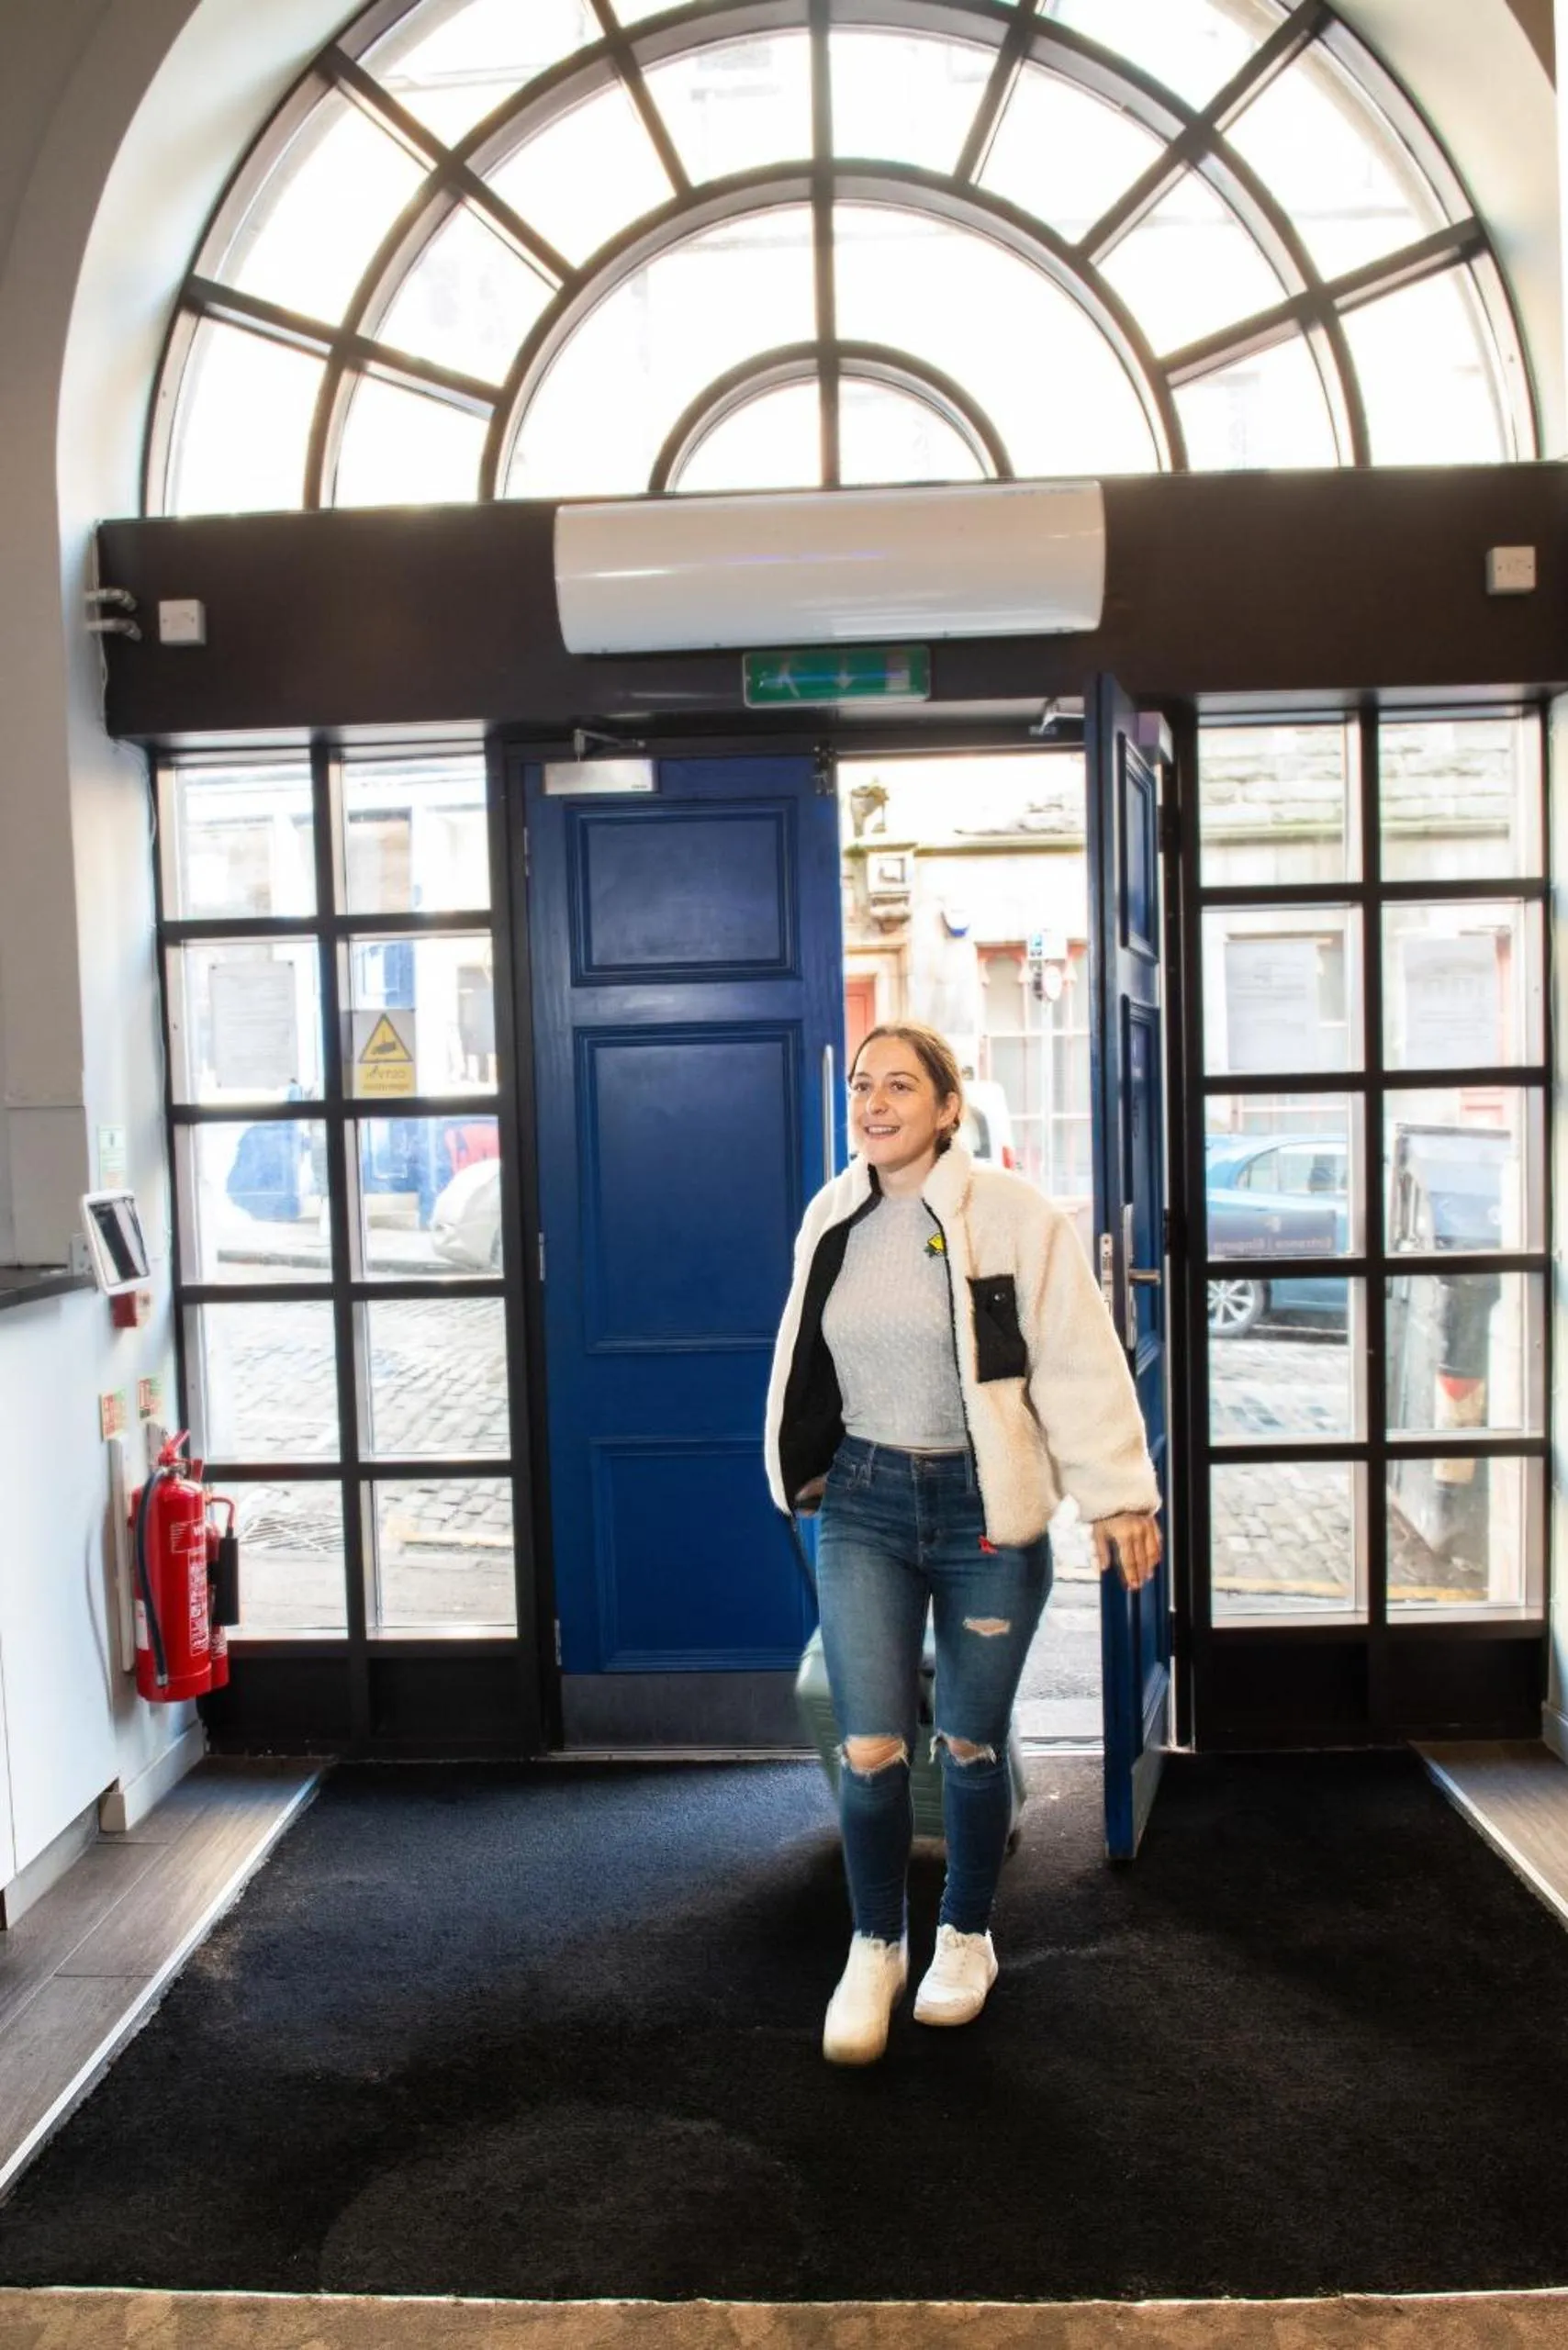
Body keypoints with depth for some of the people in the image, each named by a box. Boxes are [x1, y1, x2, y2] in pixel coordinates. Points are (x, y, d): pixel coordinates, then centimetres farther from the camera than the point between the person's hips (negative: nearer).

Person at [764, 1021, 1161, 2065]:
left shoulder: (1014, 1216, -11)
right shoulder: (832, 1219, 3)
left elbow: (1078, 1363, -12)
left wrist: (1117, 1494, -16)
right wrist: (810, 1469, 20)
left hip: (985, 1506, -2)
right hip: (865, 1503, 3)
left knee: (970, 1745, 11)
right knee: (871, 1747, -3)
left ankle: (967, 1935, 38)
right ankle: (876, 1948, 24)